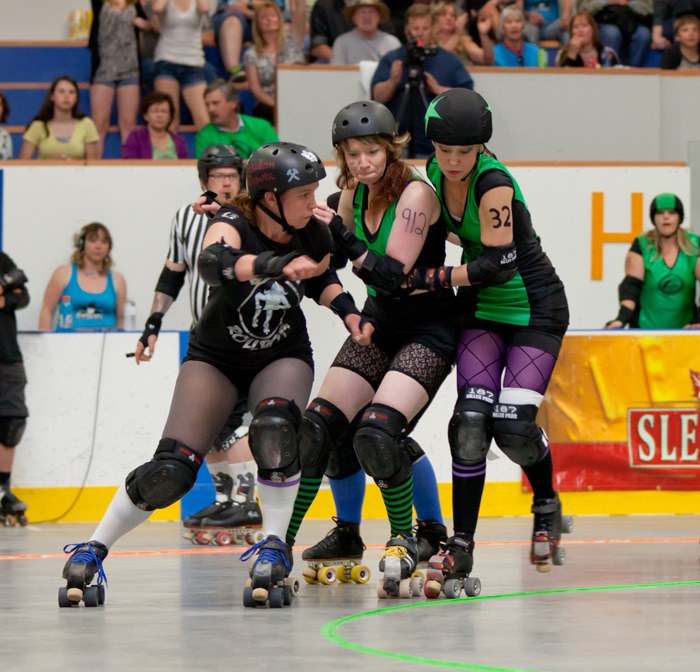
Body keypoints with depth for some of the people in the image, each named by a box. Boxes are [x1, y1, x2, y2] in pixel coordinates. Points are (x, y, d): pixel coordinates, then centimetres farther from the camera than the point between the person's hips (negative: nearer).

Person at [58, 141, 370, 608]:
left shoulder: (313, 235, -11)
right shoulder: (233, 223, -24)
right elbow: (214, 263, -49)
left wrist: (348, 311, -7)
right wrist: (277, 265, -65)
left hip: (283, 356, 2)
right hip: (216, 357, -2)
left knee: (275, 426, -32)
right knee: (172, 469, -14)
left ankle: (275, 550, -20)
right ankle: (92, 551, 4)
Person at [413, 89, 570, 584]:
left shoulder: (493, 184, -25)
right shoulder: (435, 173, -3)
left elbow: (499, 263, -26)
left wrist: (433, 278, -23)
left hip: (535, 309, -6)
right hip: (483, 309, 6)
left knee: (513, 424, -14)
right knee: (471, 419, -11)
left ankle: (547, 507, 19)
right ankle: (461, 546, -7)